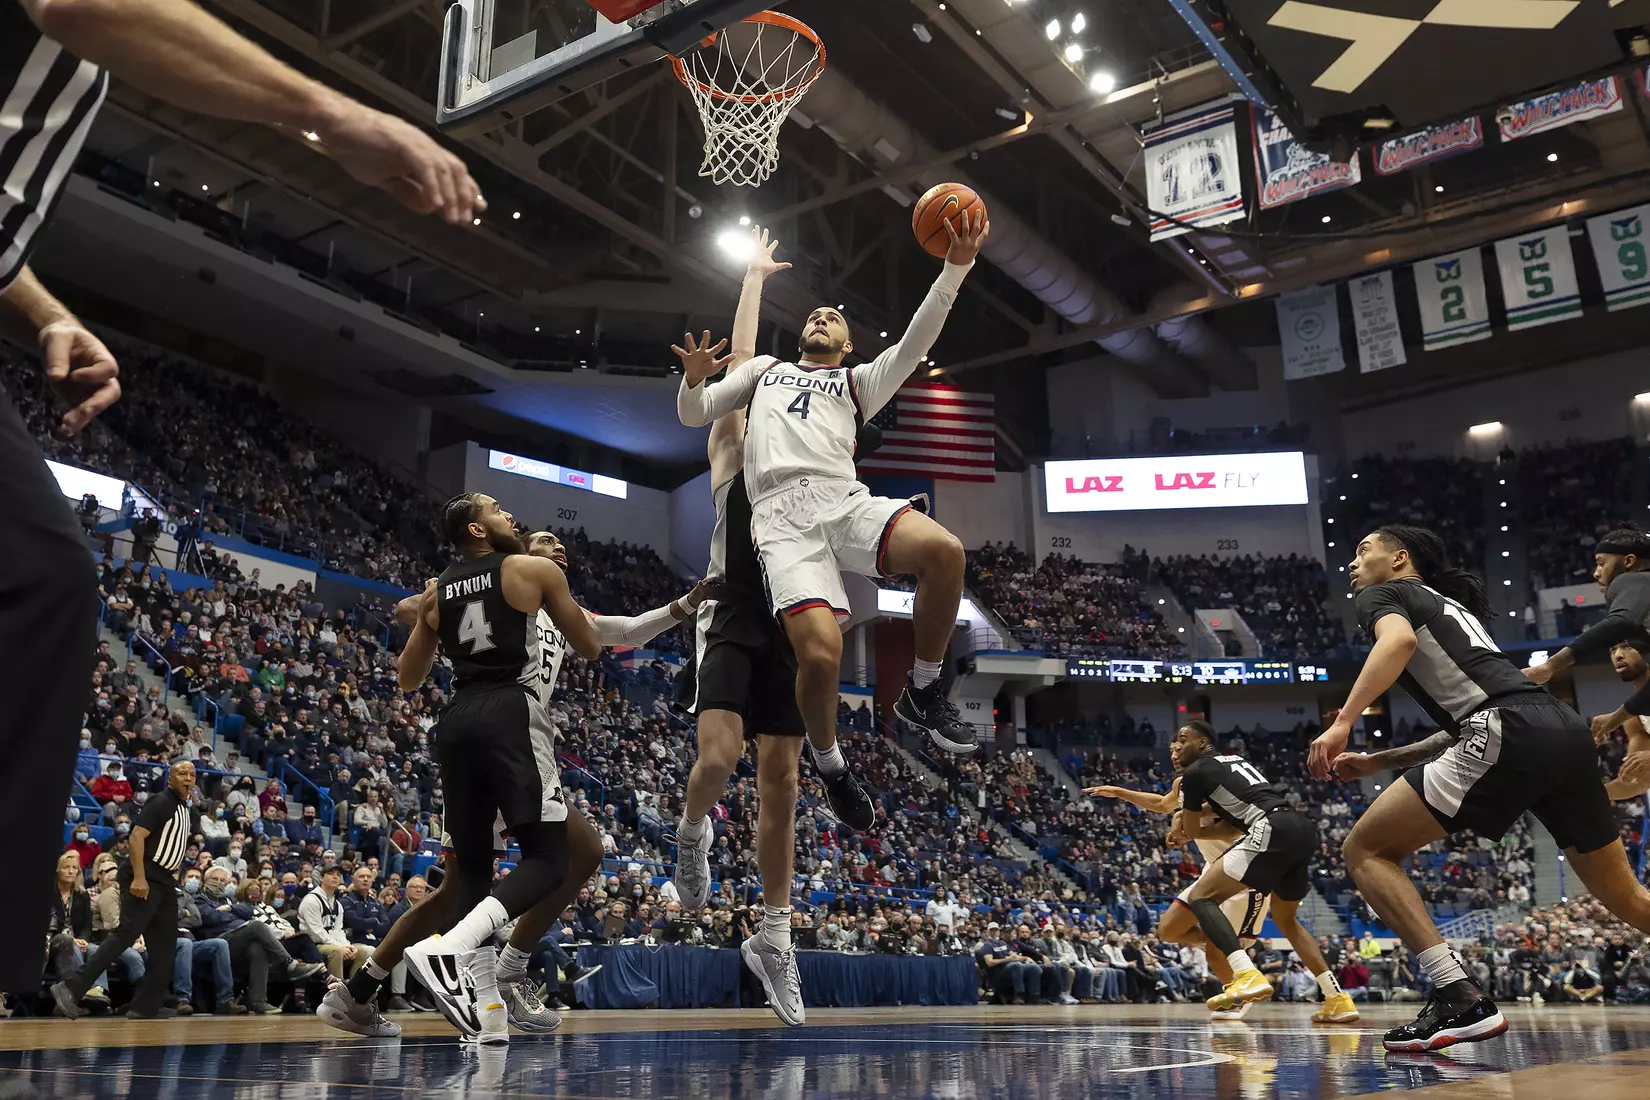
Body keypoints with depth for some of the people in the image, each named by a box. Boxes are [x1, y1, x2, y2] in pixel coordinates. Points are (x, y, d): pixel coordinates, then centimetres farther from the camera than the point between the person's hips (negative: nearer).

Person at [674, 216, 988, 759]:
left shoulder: (857, 381, 29)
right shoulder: (763, 368, 32)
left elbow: (913, 345, 12)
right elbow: (692, 415, 28)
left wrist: (956, 266, 0)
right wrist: (694, 379, 3)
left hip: (845, 500, 2)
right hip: (781, 514, -1)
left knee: (944, 551, -30)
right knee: (821, 654, -25)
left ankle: (922, 692, -8)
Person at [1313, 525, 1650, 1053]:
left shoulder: (1383, 595, 13)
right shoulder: (1452, 604, 35)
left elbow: (1400, 639, -13)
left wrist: (1342, 722, -21)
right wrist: (1380, 760, 36)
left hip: (1508, 733, -8)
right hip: (1566, 728, 8)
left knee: (1365, 849, -1)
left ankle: (1461, 998, -13)